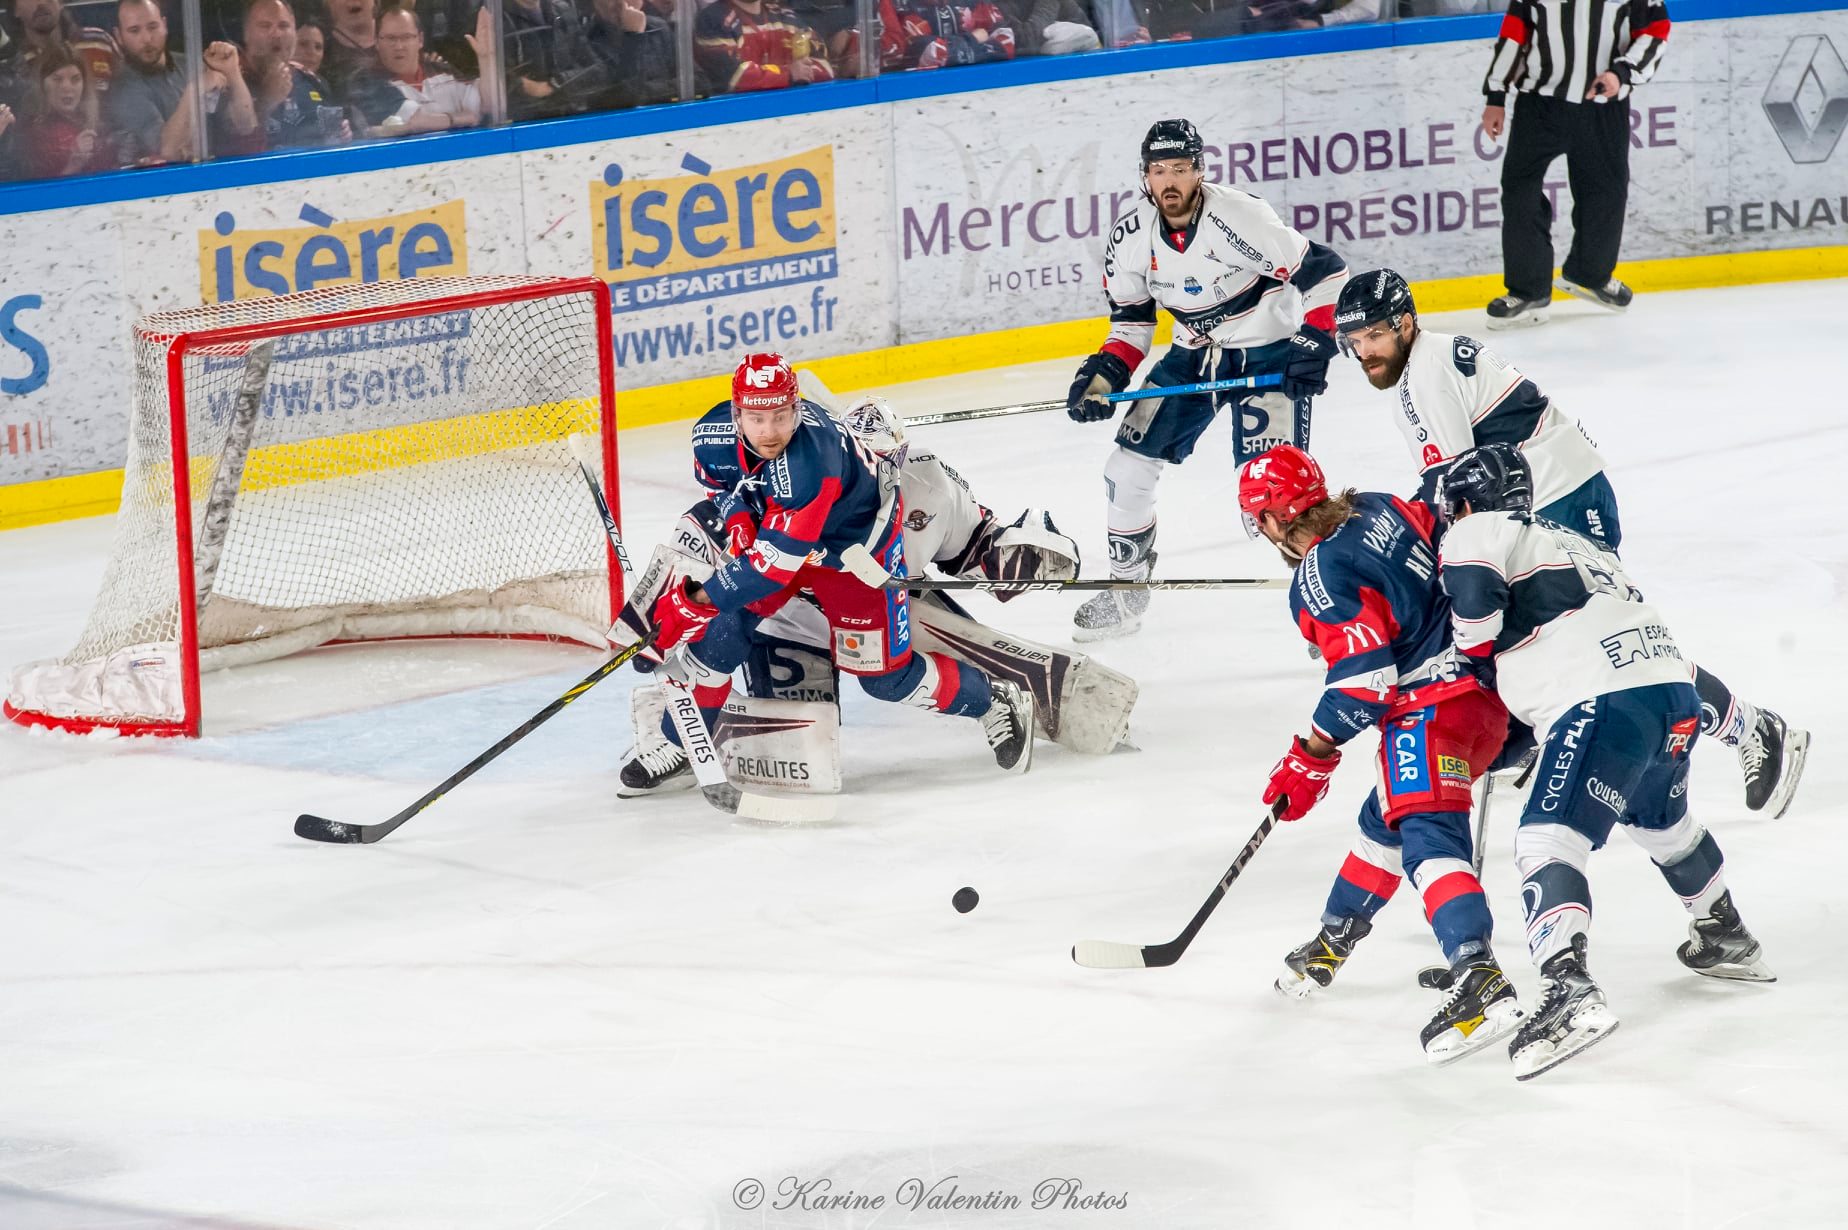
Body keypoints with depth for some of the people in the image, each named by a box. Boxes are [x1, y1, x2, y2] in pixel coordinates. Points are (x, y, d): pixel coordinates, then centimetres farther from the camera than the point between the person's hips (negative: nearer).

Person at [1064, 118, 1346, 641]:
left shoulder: (1237, 218, -27)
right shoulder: (1131, 237, -8)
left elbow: (1324, 272, -21)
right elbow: (1131, 320, 6)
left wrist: (1314, 342, -26)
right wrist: (1103, 374, -8)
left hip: (1269, 353, -6)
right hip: (1193, 356, 6)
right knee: (1128, 466, 2)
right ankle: (1126, 589, 20)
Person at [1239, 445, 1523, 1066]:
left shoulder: (1321, 579, -17)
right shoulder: (1378, 508, 7)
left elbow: (1362, 678, -20)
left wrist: (1309, 760, -11)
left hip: (1431, 706, -10)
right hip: (1488, 688, 10)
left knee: (1426, 836, -22)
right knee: (1386, 820, 24)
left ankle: (1478, 980, -40)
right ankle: (1332, 943, 41)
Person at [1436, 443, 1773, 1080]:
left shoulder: (1478, 531, 6)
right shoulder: (1570, 542, 33)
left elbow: (1475, 593, -13)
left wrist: (1480, 653, 5)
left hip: (1606, 701, -9)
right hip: (1674, 692, 9)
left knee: (1549, 837, -14)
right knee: (1661, 820, 34)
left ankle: (1568, 988, -33)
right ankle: (1727, 940, 49)